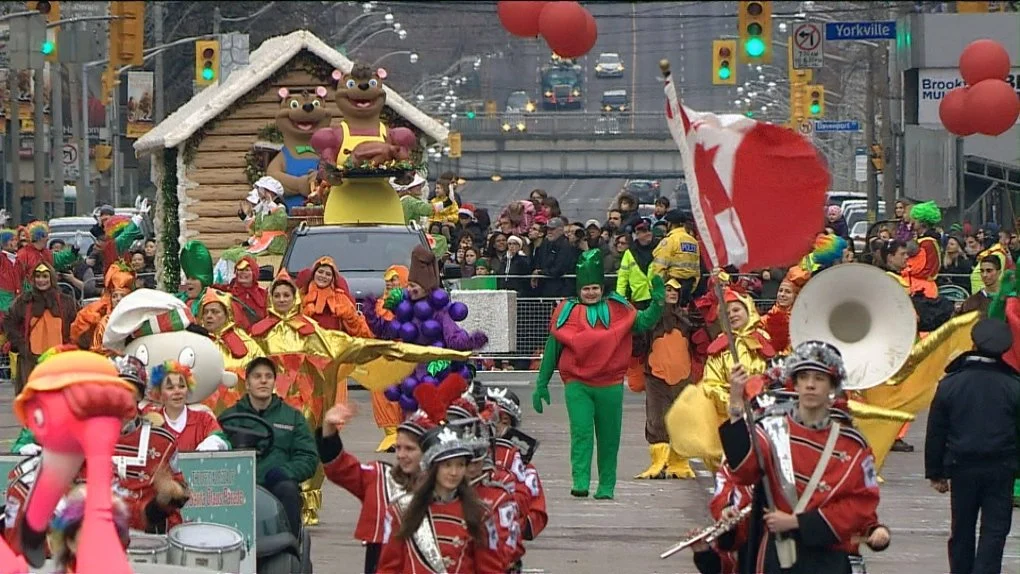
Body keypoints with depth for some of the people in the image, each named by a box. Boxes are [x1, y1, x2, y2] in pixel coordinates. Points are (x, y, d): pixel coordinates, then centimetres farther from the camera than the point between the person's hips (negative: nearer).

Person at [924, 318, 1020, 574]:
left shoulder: (950, 384, -2)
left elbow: (935, 433, 2)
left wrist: (935, 473, 9)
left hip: (962, 468, 2)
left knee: (961, 529, 13)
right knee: (994, 529, 1)